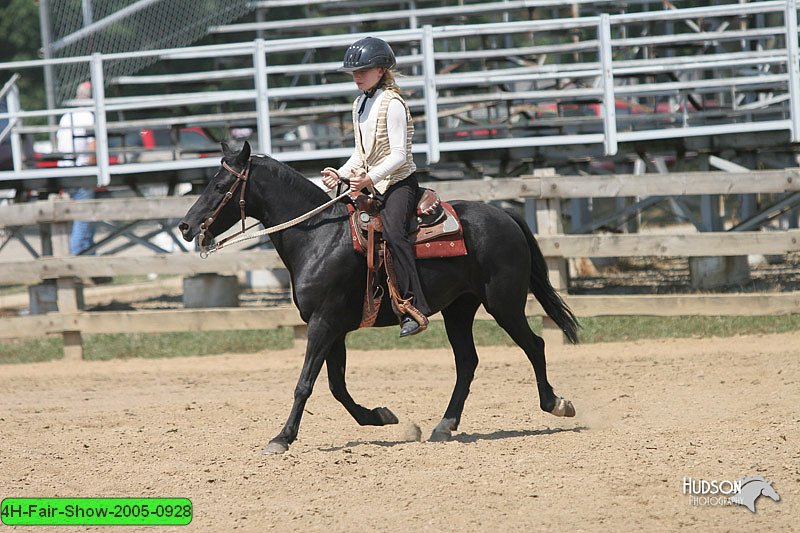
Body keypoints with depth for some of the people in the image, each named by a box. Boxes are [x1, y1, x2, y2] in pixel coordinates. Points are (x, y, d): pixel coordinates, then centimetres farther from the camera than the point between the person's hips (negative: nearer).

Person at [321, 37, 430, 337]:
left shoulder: (392, 103, -11)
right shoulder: (360, 104, 15)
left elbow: (399, 154, -17)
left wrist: (371, 178, -28)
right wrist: (340, 174, 5)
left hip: (399, 182, -10)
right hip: (371, 185, 10)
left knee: (393, 231, -29)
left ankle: (415, 309, -35)